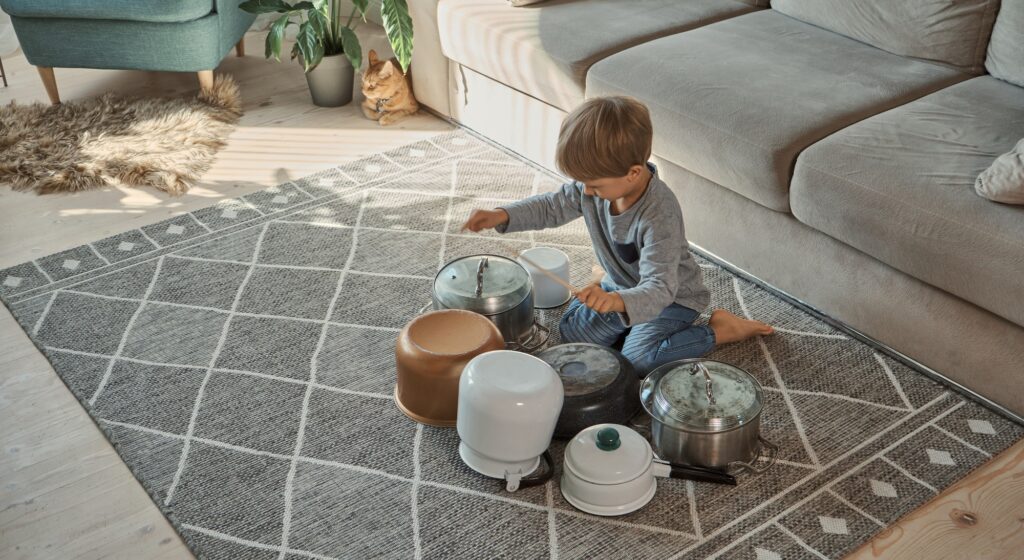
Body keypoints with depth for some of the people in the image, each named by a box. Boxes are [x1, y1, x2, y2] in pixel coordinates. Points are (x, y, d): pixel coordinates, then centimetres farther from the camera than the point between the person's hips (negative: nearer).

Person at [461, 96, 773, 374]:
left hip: (672, 295, -7)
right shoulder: (600, 182, -17)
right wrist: (501, 216, -16)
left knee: (636, 361, -22)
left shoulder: (659, 216, -38)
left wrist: (618, 302, -63)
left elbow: (659, 289, -42)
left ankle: (719, 330, -2)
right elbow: (553, 207, -1)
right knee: (573, 330, -3)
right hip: (621, 285, 7)